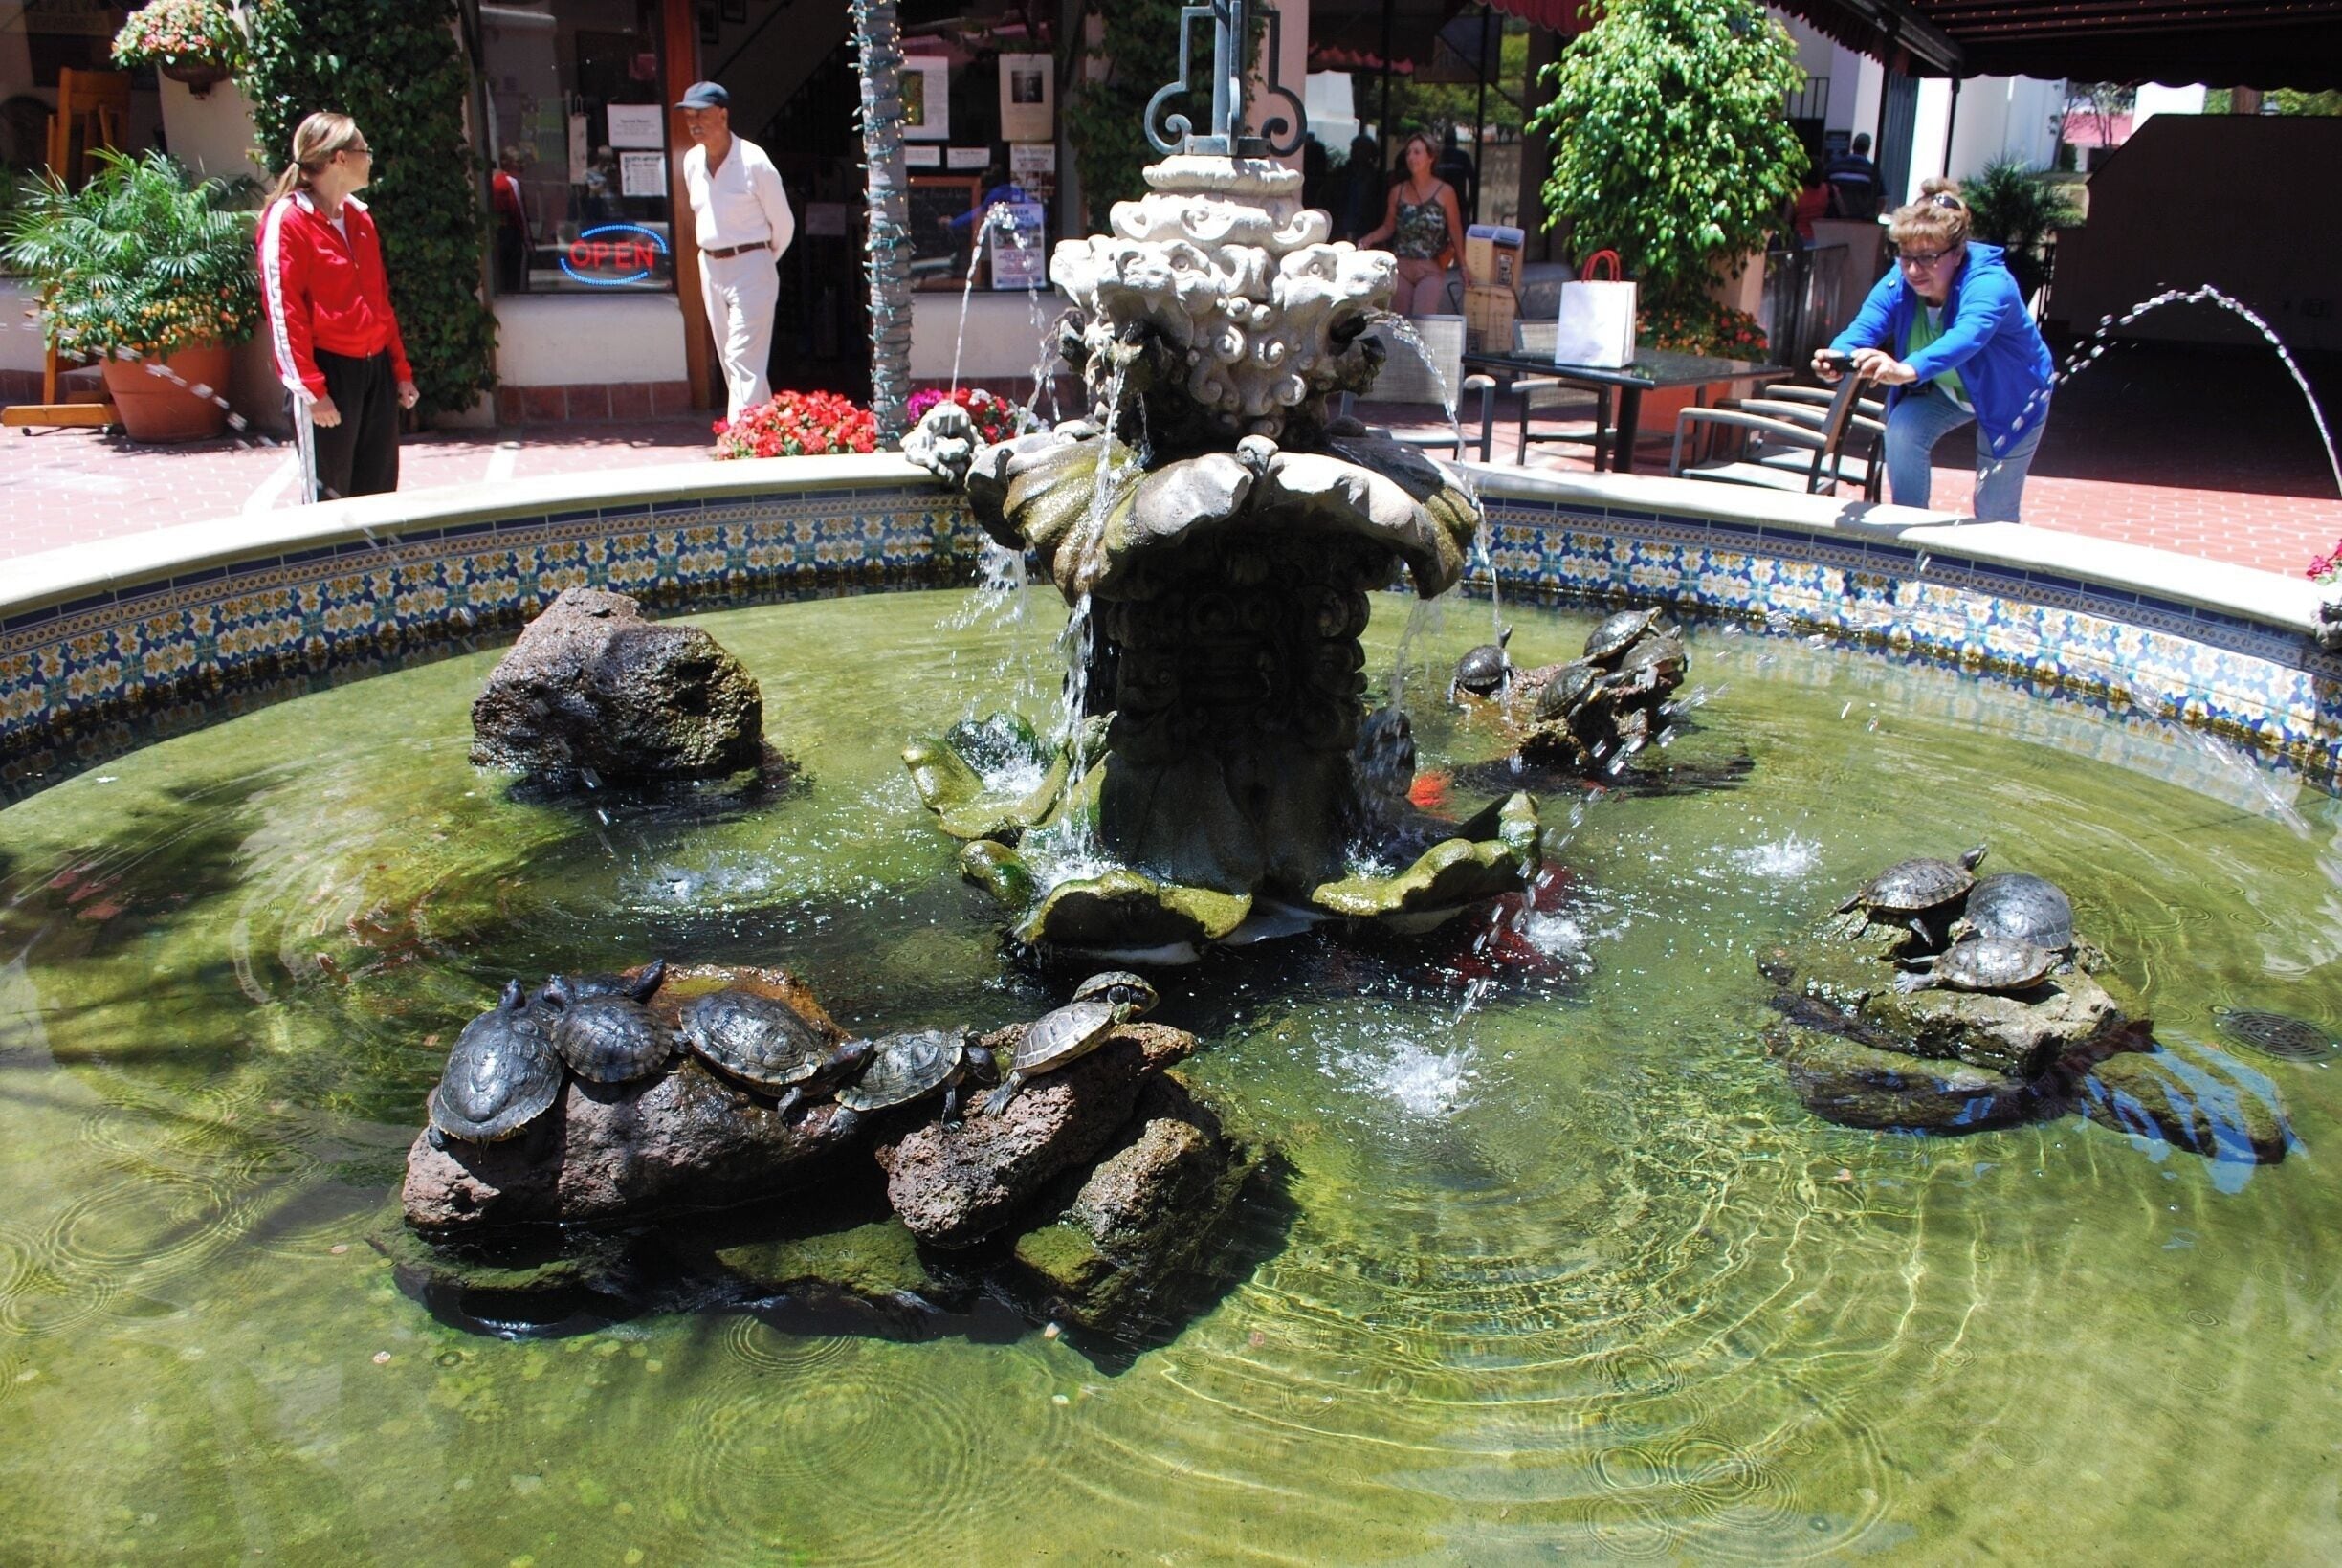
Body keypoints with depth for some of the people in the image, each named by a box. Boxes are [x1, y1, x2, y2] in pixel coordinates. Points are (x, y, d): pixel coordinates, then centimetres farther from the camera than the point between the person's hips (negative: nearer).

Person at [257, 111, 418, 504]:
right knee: (328, 498, 0)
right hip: (329, 371, -7)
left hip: (376, 368, 7)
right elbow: (284, 310, -13)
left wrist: (401, 370, 15)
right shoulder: (288, 220, -9)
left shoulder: (359, 217, 13)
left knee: (379, 492, 10)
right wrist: (310, 390, -17)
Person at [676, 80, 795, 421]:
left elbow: (783, 224, -4)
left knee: (745, 361, -13)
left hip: (750, 267, -7)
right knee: (730, 363, 10)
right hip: (710, 268, 7)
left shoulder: (754, 162, -13)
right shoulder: (692, 162, 6)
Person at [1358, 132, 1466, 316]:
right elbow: (1388, 227, 12)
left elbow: (1455, 230, 2)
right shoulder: (1398, 192, 7)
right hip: (1401, 267, 3)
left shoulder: (1445, 192, -1)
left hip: (1431, 269, -3)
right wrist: (1370, 238, -8)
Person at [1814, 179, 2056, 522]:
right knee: (1902, 430, -25)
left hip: (2012, 397, -4)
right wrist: (1837, 357, -64)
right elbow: (1863, 327, -38)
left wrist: (1908, 370, -79)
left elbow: (1965, 338, -59)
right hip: (1946, 390, 4)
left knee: (1993, 514, 0)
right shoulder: (1898, 283, -23)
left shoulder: (1990, 284, -39)